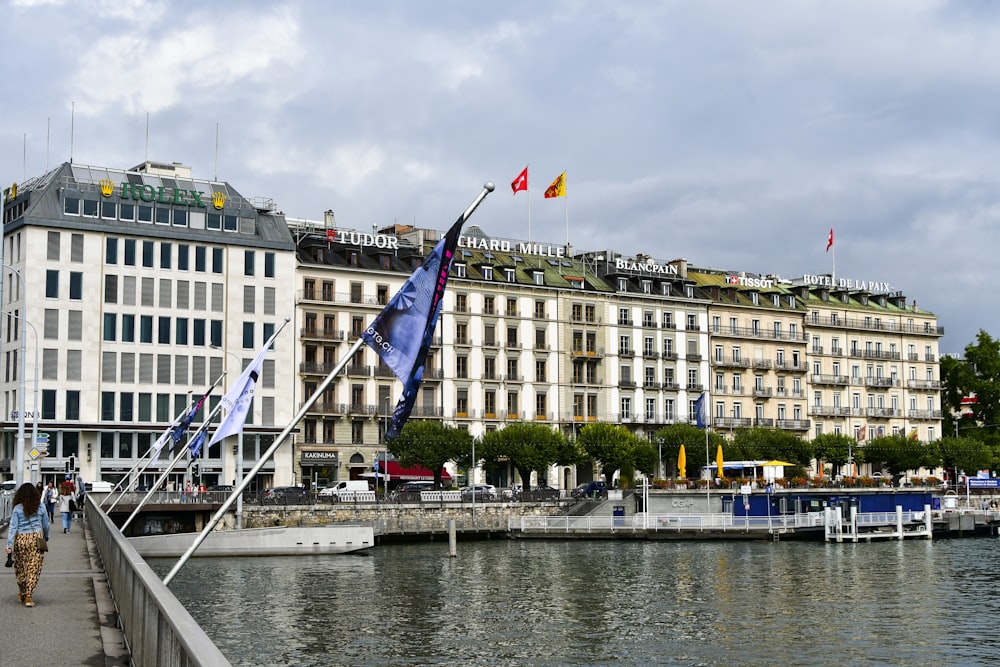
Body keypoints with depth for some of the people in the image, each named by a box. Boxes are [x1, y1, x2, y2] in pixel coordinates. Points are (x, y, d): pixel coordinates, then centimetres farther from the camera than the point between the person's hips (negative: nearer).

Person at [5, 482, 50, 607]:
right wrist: (46, 537, 26)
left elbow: (12, 527, -8)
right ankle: (28, 596, -4)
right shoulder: (40, 507, -1)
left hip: (21, 539, 0)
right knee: (33, 569, 2)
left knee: (20, 568, 17)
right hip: (37, 539, 0)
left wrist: (9, 545, -9)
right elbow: (46, 525, 7)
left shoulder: (17, 508, -4)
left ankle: (22, 594, 30)